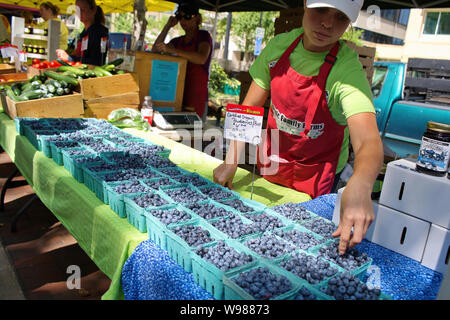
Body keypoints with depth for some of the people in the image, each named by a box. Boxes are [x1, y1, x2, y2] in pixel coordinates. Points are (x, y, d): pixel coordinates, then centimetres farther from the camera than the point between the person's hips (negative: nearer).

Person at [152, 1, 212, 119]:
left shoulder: (203, 36, 0)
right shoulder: (178, 41, 19)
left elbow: (202, 58, -22)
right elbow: (155, 51, 10)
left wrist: (172, 50, -29)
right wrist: (167, 27, 7)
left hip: (196, 95, -5)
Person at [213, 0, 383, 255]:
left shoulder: (348, 70, -26)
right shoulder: (279, 47, -13)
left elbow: (369, 142, -39)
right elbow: (250, 107, -7)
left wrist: (359, 187, -61)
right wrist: (231, 162, -15)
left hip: (317, 177, -3)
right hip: (271, 165, 4)